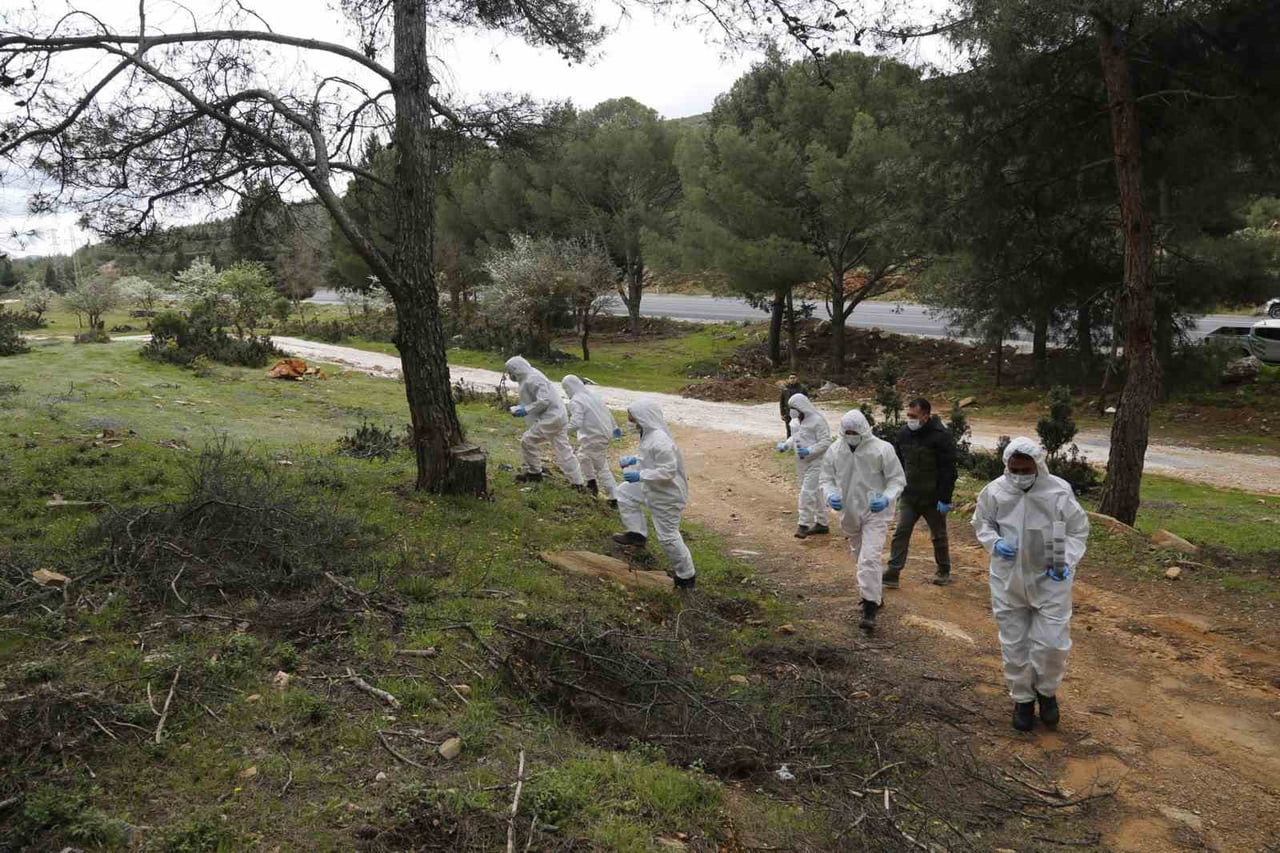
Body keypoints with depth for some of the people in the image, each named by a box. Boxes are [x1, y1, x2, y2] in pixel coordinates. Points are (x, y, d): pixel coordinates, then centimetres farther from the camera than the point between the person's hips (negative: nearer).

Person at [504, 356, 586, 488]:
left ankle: (534, 472, 13)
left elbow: (544, 400, -25)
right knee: (563, 449, 11)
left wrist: (526, 410, -19)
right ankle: (578, 482, 13)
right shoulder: (528, 377, 14)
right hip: (558, 416, 10)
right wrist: (521, 406, 11)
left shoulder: (532, 380, -18)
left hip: (550, 418, -10)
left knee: (528, 441, 0)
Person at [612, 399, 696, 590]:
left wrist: (640, 476, -28)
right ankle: (637, 534, 25)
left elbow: (667, 471, -32)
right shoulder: (649, 433, 0)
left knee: (668, 536, 1)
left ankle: (687, 576, 18)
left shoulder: (660, 441, -32)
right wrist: (633, 460, 2)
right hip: (651, 488, 10)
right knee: (624, 492, 22)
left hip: (667, 495, -10)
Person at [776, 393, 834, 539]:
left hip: (816, 462, -8)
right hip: (802, 462, 8)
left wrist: (809, 451, -27)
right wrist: (785, 445, 1)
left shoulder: (817, 421, -17)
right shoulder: (796, 420, 8)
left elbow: (826, 442, -18)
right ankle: (821, 523, 25)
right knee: (815, 493, 15)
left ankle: (804, 524, -7)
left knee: (807, 492, -12)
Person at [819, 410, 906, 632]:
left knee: (870, 558, -16)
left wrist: (886, 499, -25)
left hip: (875, 513, -5)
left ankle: (870, 609, -11)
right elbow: (826, 478, 4)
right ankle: (876, 594, 45)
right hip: (849, 513, 5)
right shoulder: (835, 451, -5)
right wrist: (830, 495, -18)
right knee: (860, 555, 21)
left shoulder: (882, 449, -14)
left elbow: (897, 479, -8)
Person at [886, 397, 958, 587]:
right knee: (901, 533, -3)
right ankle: (892, 574, -3)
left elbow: (948, 471, -16)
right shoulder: (904, 434, 3)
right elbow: (899, 464, 14)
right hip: (909, 497, 5)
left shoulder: (941, 436, -16)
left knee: (939, 536, 12)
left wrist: (945, 499, -18)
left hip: (933, 499, -4)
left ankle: (944, 571, 31)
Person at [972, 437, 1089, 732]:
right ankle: (1022, 699, 31)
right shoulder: (995, 491, -11)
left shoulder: (1059, 492, -15)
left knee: (1052, 642, 0)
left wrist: (1067, 561, -14)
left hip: (1049, 579, -1)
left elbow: (1078, 530, -2)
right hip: (1008, 580, 2)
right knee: (1014, 643, 11)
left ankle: (1047, 691, 30)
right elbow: (981, 522, 6)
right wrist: (994, 543, -12)